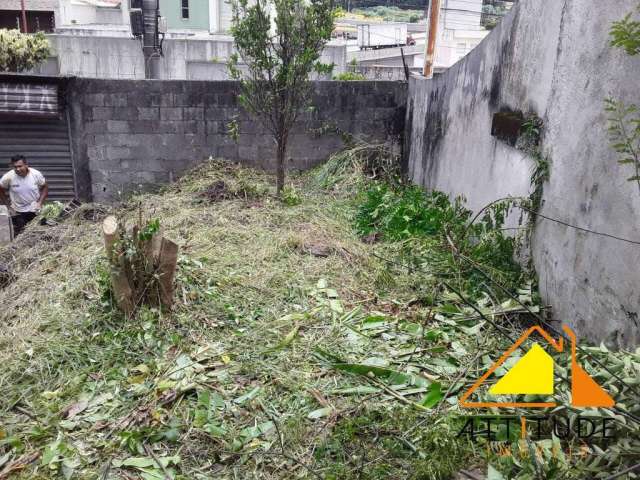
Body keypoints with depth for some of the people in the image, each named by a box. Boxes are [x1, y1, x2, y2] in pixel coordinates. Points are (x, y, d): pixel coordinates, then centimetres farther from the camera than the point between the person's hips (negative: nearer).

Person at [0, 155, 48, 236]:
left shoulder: (36, 174, -15)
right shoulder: (8, 177, -16)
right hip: (18, 212, 0)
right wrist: (8, 205, -2)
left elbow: (44, 187, -1)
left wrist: (40, 202, -11)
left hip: (35, 210, 0)